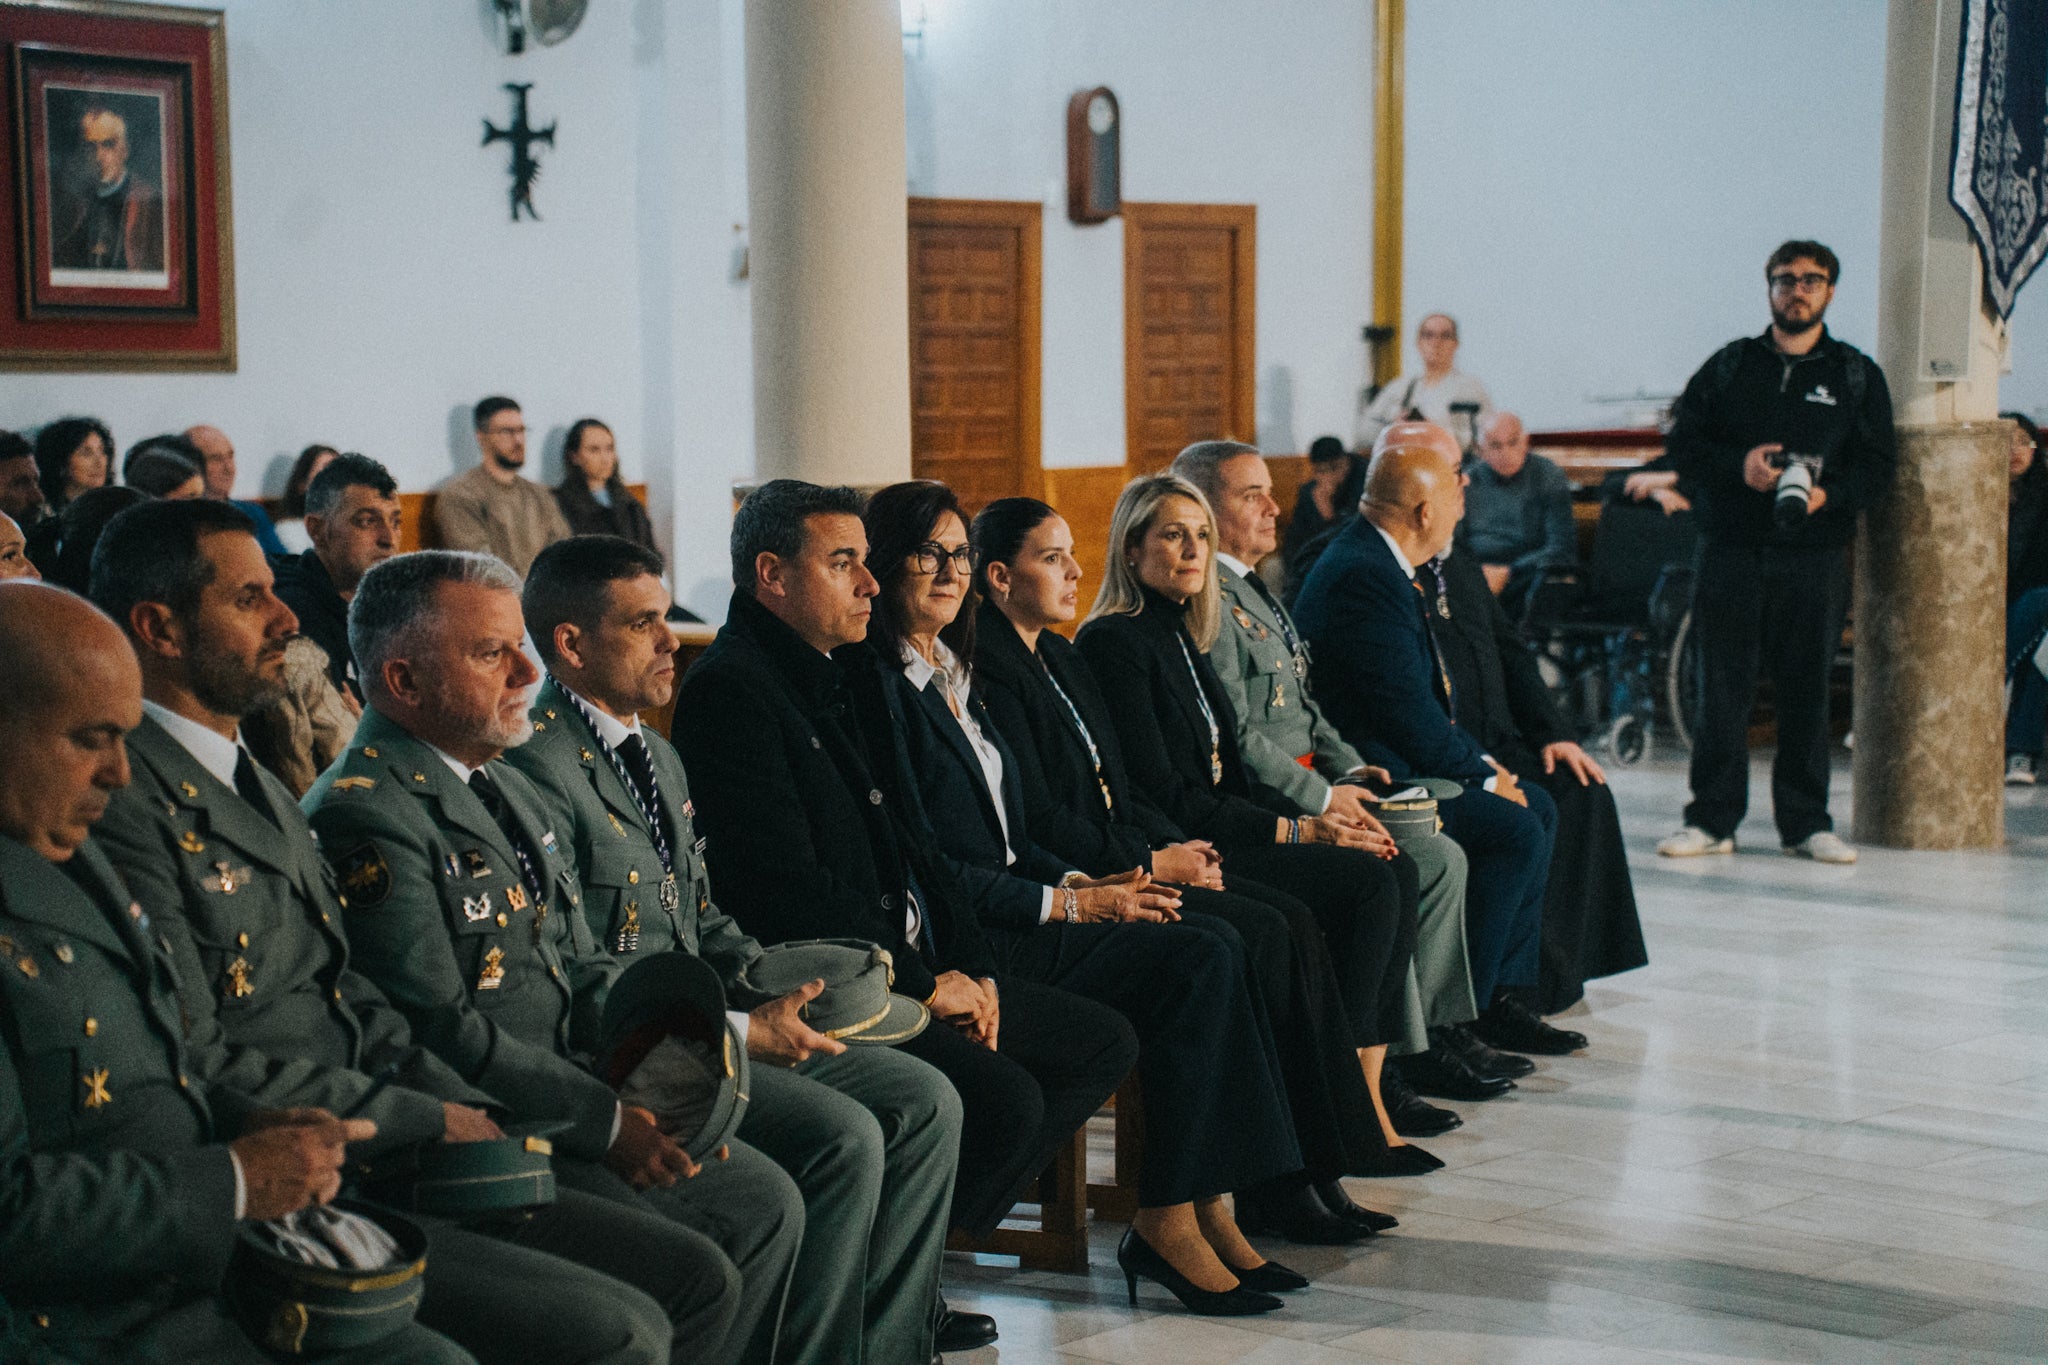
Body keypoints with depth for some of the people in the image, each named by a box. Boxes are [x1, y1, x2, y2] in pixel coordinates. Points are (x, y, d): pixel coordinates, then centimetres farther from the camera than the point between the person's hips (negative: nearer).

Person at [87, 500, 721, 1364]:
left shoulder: (256, 783, 20)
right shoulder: (124, 802, -12)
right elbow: (196, 1065, -18)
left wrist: (471, 1113, 3)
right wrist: (425, 1121, -12)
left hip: (384, 1156, 10)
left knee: (691, 1279, 2)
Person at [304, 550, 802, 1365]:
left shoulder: (505, 787, 17)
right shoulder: (361, 816, -16)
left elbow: (585, 970, 19)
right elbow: (440, 1034, -21)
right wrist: (606, 1121, -19)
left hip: (564, 1104, 10)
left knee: (765, 1203, 6)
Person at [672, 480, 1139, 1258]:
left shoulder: (841, 681, 18)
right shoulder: (729, 690, -13)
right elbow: (791, 889, -20)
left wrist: (972, 972, 7)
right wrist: (920, 987, -15)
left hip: (916, 969, 10)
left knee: (1103, 1043, 9)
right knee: (1003, 1097, -27)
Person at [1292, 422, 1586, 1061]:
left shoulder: (1377, 561, 13)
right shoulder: (1362, 577, -21)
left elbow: (1424, 699, 18)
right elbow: (1408, 713, -22)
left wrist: (1481, 760, 8)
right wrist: (1482, 774, -11)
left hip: (1395, 762, 11)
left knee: (1537, 806, 13)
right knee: (1513, 830, -19)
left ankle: (1506, 996, 13)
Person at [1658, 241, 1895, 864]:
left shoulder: (1857, 375, 10)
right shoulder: (1728, 366, 12)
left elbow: (1877, 464, 4)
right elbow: (1683, 443, 7)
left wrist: (1828, 495, -15)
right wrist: (1736, 466, -11)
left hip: (1816, 556, 0)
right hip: (1731, 550, 0)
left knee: (1807, 690, 2)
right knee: (1721, 688, 0)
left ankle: (1806, 823, 11)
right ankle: (1712, 819, 6)